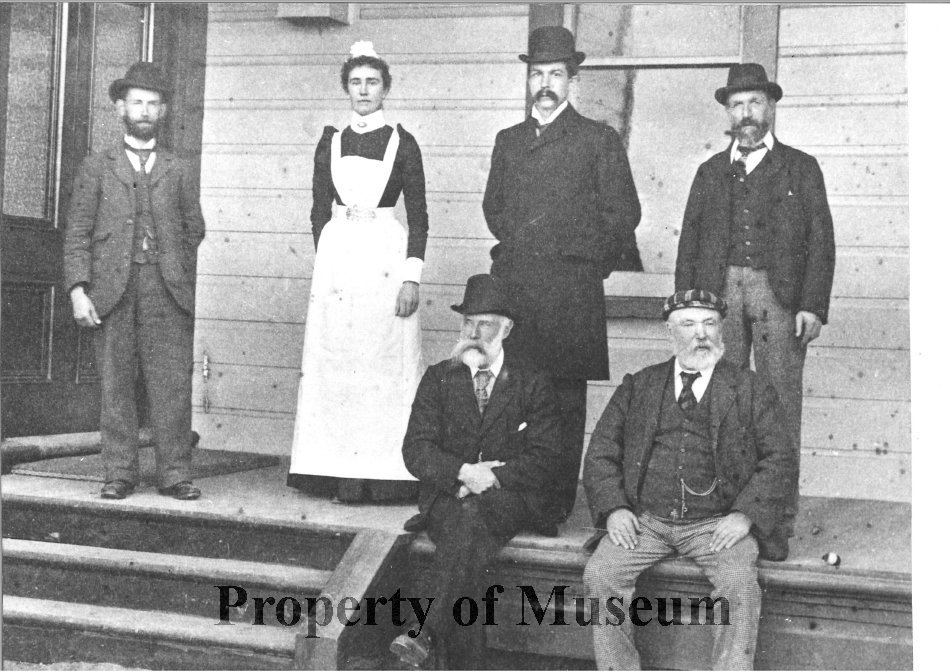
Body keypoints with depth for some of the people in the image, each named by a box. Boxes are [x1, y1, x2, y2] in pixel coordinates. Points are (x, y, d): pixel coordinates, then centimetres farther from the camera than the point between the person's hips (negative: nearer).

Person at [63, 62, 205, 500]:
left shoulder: (178, 172, 17)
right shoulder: (96, 169, 13)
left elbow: (193, 231, 17)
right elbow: (77, 234, 6)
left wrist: (182, 283, 7)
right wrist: (78, 289, -5)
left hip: (168, 291, 1)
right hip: (112, 290, 0)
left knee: (172, 384, -4)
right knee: (115, 385, 1)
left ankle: (175, 474, 1)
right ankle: (119, 473, 8)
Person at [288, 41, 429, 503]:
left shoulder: (402, 144, 4)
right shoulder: (330, 144, 12)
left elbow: (418, 216, 1)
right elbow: (319, 211, 14)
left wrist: (412, 276, -7)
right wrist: (324, 263, 5)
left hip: (386, 257, -3)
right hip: (336, 257, 3)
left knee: (386, 362, -4)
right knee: (335, 363, 1)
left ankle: (386, 473, 2)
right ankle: (339, 471, 7)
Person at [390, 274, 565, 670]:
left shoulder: (533, 386, 11)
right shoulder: (439, 378, 16)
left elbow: (547, 461, 2)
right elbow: (416, 449, 5)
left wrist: (492, 476, -14)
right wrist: (463, 471, -14)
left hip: (513, 500, -1)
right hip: (446, 498, 1)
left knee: (472, 512, -37)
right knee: (470, 546, -33)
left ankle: (423, 629, -46)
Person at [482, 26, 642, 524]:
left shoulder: (600, 140, 5)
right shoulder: (508, 141, 18)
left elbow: (624, 213, 4)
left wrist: (584, 256, 5)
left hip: (571, 289, -3)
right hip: (511, 284, 4)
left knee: (566, 398, -2)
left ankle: (559, 498, 5)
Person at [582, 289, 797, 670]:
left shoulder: (752, 391, 11)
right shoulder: (637, 386, 16)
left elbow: (780, 461, 4)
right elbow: (601, 453, 12)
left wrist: (745, 515, -11)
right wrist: (614, 508, -5)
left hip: (717, 523, -1)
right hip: (644, 519, 2)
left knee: (740, 584, -29)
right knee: (600, 574, -22)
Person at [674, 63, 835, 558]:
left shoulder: (800, 168, 11)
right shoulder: (711, 172, 18)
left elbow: (820, 240, 5)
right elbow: (689, 242, 15)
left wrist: (814, 306, -6)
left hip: (779, 295, -2)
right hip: (718, 293, 2)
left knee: (780, 405, -5)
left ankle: (777, 523, -2)